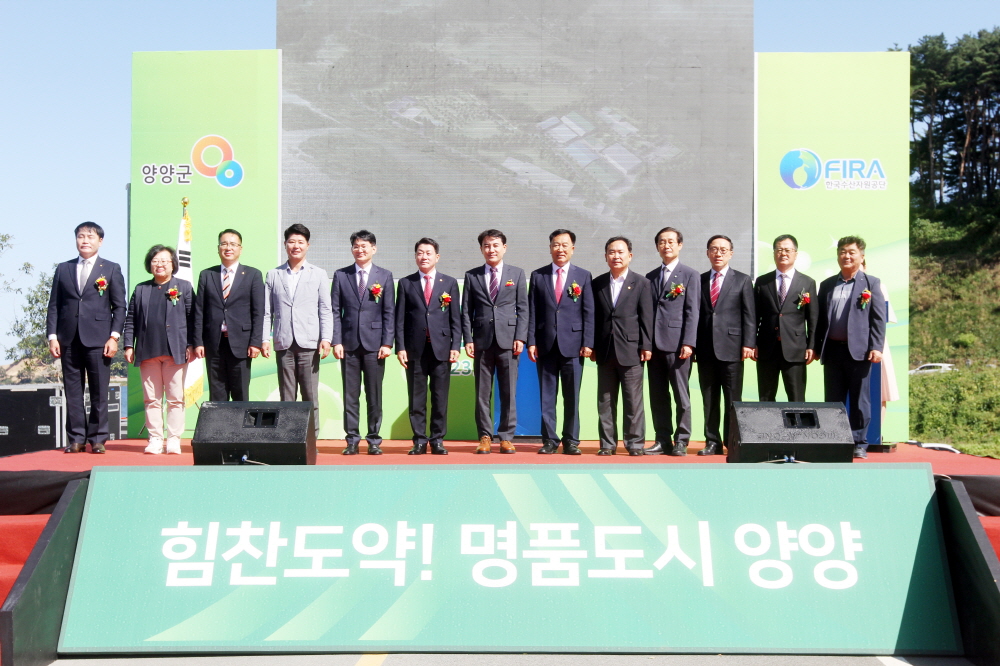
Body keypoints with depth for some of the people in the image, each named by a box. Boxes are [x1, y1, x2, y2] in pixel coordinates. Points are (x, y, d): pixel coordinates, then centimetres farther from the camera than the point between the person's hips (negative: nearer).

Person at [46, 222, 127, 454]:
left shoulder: (111, 269, 8)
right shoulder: (63, 269, 14)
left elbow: (119, 307, 3)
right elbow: (54, 305, 11)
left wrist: (114, 336, -7)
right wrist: (52, 336, 1)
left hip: (98, 340, -2)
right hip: (69, 340, 3)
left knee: (99, 392, 0)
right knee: (72, 391, 4)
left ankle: (97, 439, 7)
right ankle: (76, 439, 10)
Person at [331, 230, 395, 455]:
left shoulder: (385, 276, 7)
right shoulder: (340, 275, 8)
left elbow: (389, 312, 3)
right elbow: (335, 311, 6)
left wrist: (387, 343, -5)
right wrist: (336, 341, -3)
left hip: (374, 344, -1)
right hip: (349, 343, 1)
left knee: (374, 395, 3)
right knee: (350, 395, 3)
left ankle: (374, 440, 11)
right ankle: (352, 440, 10)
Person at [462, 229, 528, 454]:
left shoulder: (517, 274, 10)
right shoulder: (471, 276, 11)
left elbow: (523, 308, 5)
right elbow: (466, 310, 8)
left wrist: (520, 337, -5)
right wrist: (468, 339, -2)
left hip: (508, 340, -1)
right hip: (482, 340, 1)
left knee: (509, 393, 0)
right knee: (482, 393, 3)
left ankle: (506, 437, 9)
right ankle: (485, 437, 11)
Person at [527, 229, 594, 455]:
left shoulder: (583, 276, 7)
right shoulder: (538, 275, 9)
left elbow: (589, 312, 3)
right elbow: (532, 311, 6)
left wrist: (588, 343, -5)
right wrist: (531, 342, -2)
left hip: (572, 344, -1)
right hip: (546, 344, 1)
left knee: (572, 396, 3)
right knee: (546, 395, 4)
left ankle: (571, 441, 11)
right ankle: (549, 440, 11)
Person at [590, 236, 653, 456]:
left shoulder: (641, 283, 4)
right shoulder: (597, 283, 11)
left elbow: (646, 317, 0)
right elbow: (594, 316, 10)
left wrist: (646, 346, -7)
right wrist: (592, 346, 4)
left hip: (631, 351, -3)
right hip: (605, 351, 3)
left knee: (633, 401, 0)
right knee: (605, 401, 6)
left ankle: (635, 443, 7)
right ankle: (607, 444, 12)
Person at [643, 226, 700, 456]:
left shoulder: (690, 275, 4)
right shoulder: (650, 277, 17)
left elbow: (692, 311, -4)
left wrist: (688, 343, -13)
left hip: (677, 343, -5)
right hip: (654, 343, 5)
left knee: (681, 395, -1)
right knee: (657, 396, 6)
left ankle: (681, 441, 6)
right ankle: (663, 441, 13)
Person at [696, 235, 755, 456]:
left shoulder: (742, 280, 7)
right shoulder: (699, 280, 13)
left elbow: (749, 315, 1)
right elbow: (695, 313, 11)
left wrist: (748, 344, -8)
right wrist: (692, 343, 4)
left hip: (731, 347, -2)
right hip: (705, 348, 3)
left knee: (733, 399, 0)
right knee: (709, 398, 6)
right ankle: (713, 442, 12)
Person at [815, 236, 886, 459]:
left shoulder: (871, 283, 5)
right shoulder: (827, 285, 14)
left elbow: (878, 318, -1)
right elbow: (820, 318, 13)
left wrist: (876, 347, -10)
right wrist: (817, 346, 6)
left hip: (859, 351, -3)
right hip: (832, 350, 3)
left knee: (859, 400, 3)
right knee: (833, 401, 7)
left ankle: (859, 444, 11)